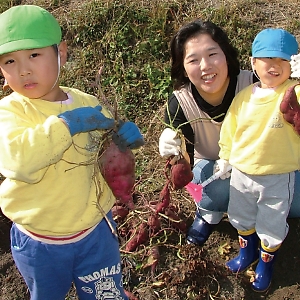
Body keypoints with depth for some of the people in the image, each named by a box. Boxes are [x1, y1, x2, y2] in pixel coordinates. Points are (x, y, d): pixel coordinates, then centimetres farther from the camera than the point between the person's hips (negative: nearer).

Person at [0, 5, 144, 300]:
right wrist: (69, 122, -35)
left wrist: (126, 132, -14)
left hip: (96, 232, 2)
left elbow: (111, 135, 8)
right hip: (40, 244, -1)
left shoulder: (86, 102, -7)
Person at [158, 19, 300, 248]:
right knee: (218, 188, -34)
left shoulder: (253, 86, -28)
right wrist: (174, 154, -43)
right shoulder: (179, 104, -24)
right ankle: (209, 213, 1)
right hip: (209, 166, -1)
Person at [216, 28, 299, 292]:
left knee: (271, 227, 16)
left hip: (278, 178, -4)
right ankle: (247, 253, 54)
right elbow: (229, 130, 6)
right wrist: (225, 158, 11)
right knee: (241, 218, 26)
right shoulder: (243, 97, -5)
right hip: (241, 173, 4)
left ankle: (265, 264, 45)